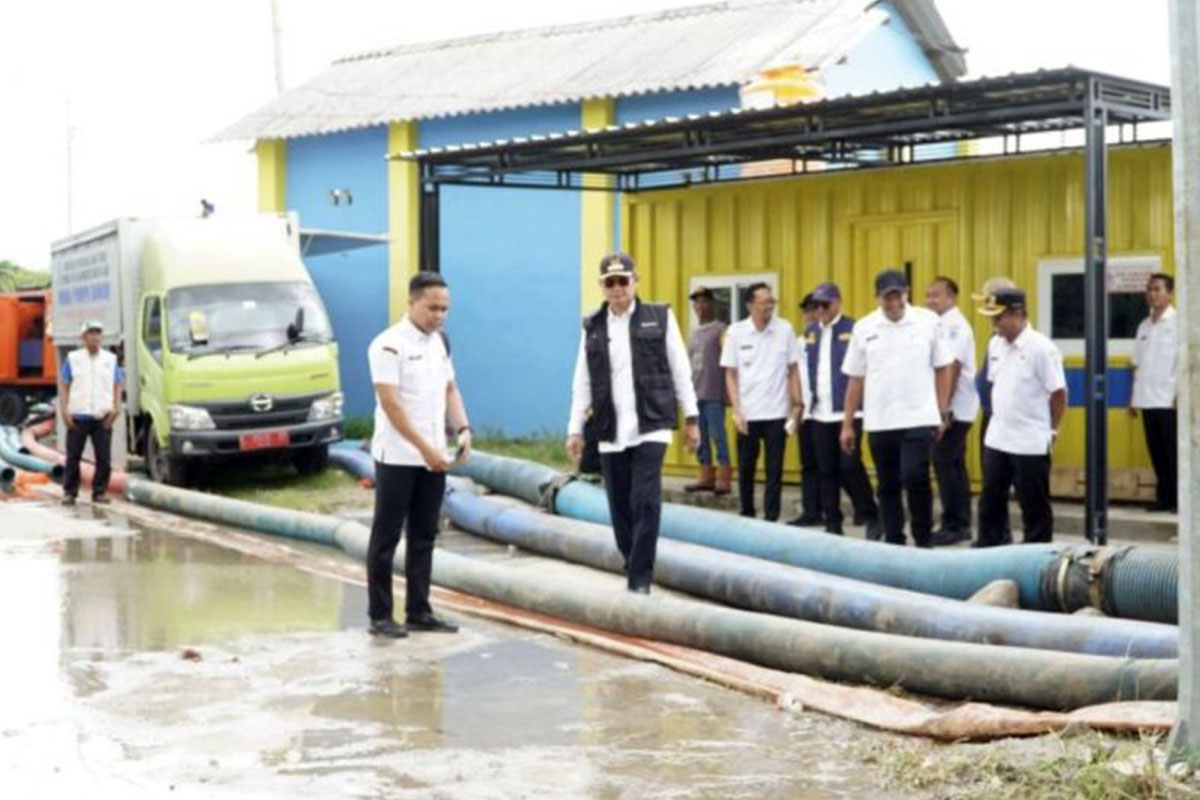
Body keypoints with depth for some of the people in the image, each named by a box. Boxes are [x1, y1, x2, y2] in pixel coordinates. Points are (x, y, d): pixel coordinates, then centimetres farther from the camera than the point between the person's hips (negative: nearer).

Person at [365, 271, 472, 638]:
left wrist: (463, 429, -1)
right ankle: (380, 616, 8)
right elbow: (391, 405, -19)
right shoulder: (389, 345, -14)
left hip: (433, 457, 7)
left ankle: (419, 612, 17)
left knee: (424, 536, 11)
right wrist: (425, 448, -22)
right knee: (386, 537, 1)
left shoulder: (440, 341, 10)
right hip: (397, 457, -7)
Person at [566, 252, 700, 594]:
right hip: (611, 433, 3)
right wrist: (575, 429, 7)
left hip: (650, 428, -3)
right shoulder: (592, 328, 10)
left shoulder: (660, 318, 3)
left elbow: (680, 370, 5)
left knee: (645, 503, -12)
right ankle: (633, 568, 20)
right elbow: (582, 382, 11)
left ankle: (640, 580, -8)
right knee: (620, 509, 6)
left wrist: (691, 418, 3)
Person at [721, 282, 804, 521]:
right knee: (745, 469, 9)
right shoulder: (736, 332, -1)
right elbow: (731, 375, 2)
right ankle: (747, 516, 23)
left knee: (774, 470, 0)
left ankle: (771, 518, 6)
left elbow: (793, 370, 4)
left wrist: (797, 403, -2)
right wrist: (736, 411, -4)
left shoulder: (785, 330, -2)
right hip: (747, 414, 1)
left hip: (776, 413, -1)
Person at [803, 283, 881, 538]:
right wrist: (808, 399, 10)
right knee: (826, 470, 8)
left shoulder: (853, 330, -6)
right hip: (820, 412, 5)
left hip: (847, 410, -5)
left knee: (850, 466, -8)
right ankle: (832, 524, 16)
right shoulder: (811, 332, 12)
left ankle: (871, 518, 8)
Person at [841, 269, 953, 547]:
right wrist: (847, 424, 6)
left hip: (919, 419, -2)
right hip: (879, 422, 3)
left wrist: (942, 414, 0)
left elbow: (942, 370, 3)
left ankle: (924, 540, 3)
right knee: (888, 486, 9)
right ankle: (893, 543, 19)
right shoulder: (864, 328, 3)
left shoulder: (928, 321, -2)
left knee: (914, 478, -14)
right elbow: (855, 380, 7)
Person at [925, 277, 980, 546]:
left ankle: (953, 525, -5)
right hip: (951, 409, 9)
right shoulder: (942, 324, 15)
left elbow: (953, 367, -19)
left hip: (954, 409, -9)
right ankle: (961, 524, 17)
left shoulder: (954, 324, -13)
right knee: (953, 465, 11)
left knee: (945, 463, -9)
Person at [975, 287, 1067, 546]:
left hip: (1031, 443, -7)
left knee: (1034, 504, 4)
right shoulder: (995, 344, 6)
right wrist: (1000, 415, 13)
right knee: (990, 500, 13)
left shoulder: (1041, 348, -15)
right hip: (997, 438, 7)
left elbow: (1058, 393, -11)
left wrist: (1052, 430, -5)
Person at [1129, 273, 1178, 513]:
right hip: (1147, 400, 5)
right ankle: (1165, 496, 14)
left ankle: (1181, 498, 3)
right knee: (1156, 451, 7)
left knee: (1174, 451, -2)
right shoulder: (1144, 326, 13)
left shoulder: (1177, 323, -4)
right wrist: (1134, 398, 13)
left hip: (1169, 400, -5)